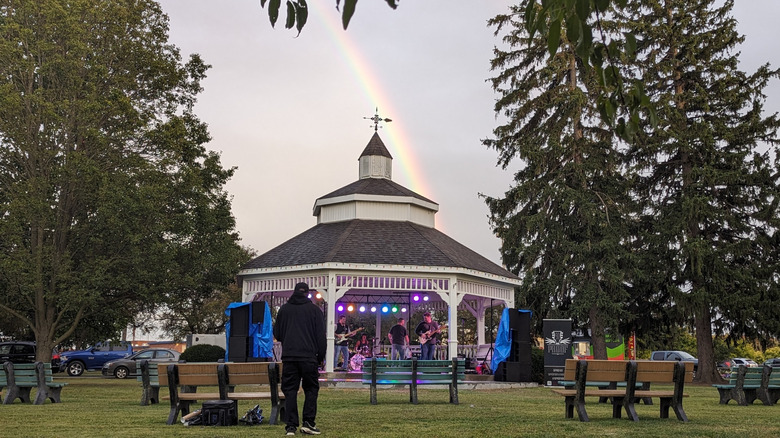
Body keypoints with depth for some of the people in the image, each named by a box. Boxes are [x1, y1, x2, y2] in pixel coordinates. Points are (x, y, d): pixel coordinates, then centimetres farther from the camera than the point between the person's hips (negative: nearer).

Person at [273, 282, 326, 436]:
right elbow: (321, 336, 0)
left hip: (289, 356, 2)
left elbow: (277, 334, 13)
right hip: (309, 356, -2)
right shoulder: (314, 310, 3)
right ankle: (308, 422, 1)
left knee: (290, 391, 5)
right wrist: (321, 356, 6)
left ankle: (291, 426, 1)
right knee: (311, 389, 8)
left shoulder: (284, 309, 9)